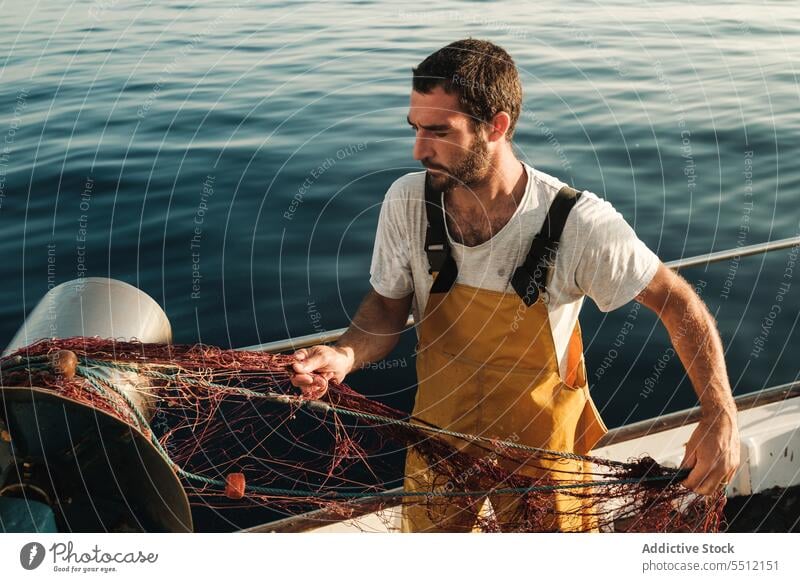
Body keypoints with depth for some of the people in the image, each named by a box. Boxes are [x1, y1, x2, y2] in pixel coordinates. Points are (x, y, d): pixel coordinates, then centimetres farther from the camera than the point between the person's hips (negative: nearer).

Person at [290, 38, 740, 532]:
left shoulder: (579, 224, -28)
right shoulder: (407, 202, -19)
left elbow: (679, 304, -17)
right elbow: (387, 307, -6)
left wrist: (720, 416, -26)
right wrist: (345, 356, -26)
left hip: (541, 443, -2)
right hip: (440, 430, 3)